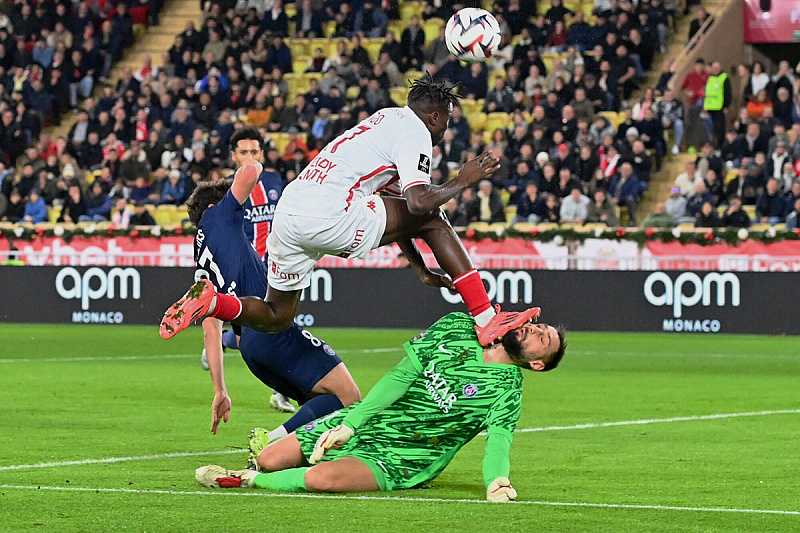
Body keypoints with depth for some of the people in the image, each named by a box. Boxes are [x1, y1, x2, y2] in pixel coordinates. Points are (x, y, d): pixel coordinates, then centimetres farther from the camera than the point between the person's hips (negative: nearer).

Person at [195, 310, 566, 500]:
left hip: (398, 458, -4)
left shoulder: (506, 391, -10)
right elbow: (402, 375, -5)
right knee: (268, 460, -1)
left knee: (323, 478, -32)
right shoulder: (457, 327, 0)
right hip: (365, 421, 4)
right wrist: (350, 424, -13)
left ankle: (247, 481, -7)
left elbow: (498, 444, -22)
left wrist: (495, 480, -46)